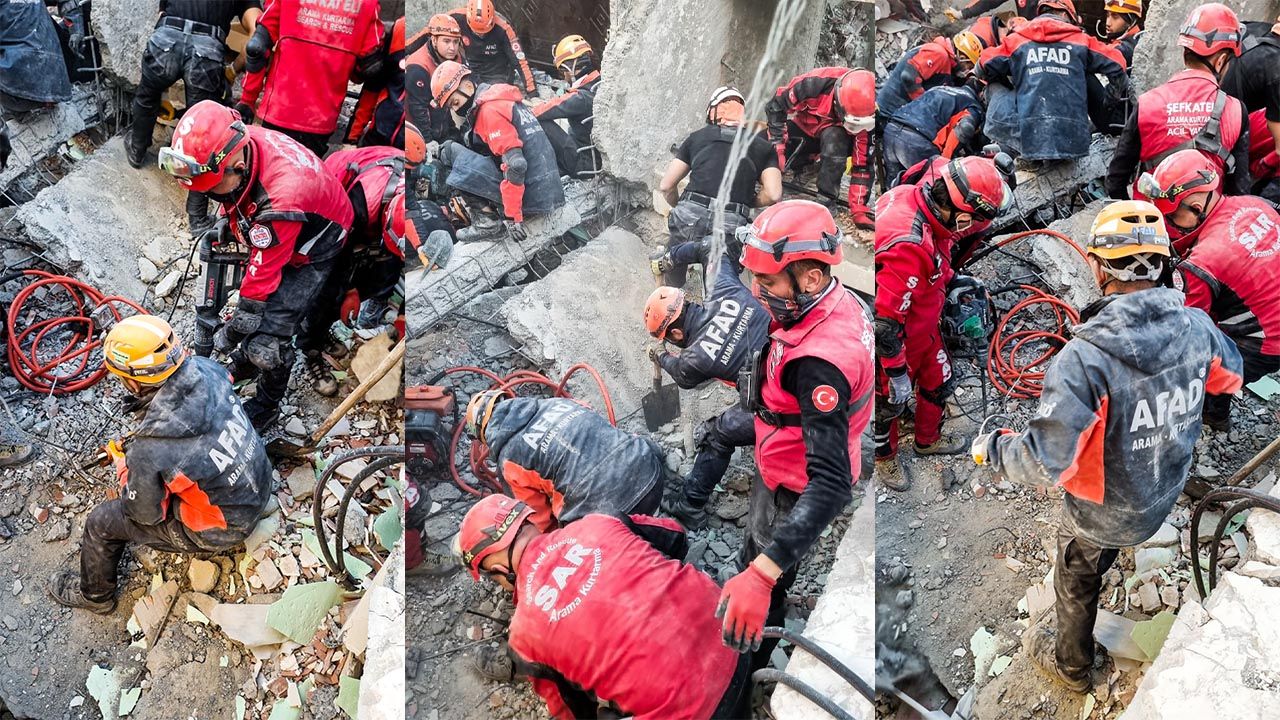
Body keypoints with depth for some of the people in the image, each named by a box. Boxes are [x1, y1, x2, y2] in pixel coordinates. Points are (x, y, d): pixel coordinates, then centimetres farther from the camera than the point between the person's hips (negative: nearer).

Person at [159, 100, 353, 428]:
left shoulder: (282, 196, -44)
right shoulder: (238, 145, -23)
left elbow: (264, 270, -31)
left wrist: (233, 331, -19)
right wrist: (227, 221, -5)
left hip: (310, 249, -7)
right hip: (267, 230, 7)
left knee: (267, 336, -9)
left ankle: (267, 406, 16)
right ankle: (247, 359, 43)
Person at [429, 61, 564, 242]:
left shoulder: (490, 110, -12)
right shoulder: (504, 99, 16)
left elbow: (516, 164, -22)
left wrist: (512, 216, -20)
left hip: (532, 198, -10)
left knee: (451, 151, -6)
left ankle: (485, 220, -8)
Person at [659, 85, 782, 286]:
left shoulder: (697, 137, 18)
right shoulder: (762, 146, 15)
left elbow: (666, 186, 15)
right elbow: (773, 195, 1)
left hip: (689, 218, 1)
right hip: (731, 227, -1)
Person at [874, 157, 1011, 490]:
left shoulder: (916, 197, -15)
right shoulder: (908, 245, -42)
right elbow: (884, 321, -34)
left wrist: (951, 276, 21)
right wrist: (896, 372, -23)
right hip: (898, 338, -8)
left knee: (938, 381, 27)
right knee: (890, 399, 17)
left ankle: (928, 440, 53)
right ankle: (884, 457, 45)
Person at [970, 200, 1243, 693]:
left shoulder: (1085, 356, -39)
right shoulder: (1196, 326, -20)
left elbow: (1045, 465, -38)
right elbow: (1229, 376, 4)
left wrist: (990, 449, -18)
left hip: (1104, 514, -4)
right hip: (1168, 496, 4)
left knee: (1076, 584, 25)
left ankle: (1070, 665, 50)